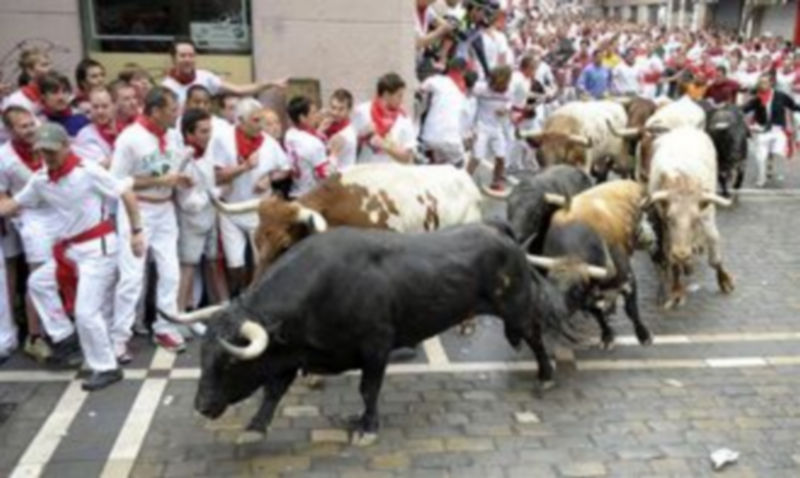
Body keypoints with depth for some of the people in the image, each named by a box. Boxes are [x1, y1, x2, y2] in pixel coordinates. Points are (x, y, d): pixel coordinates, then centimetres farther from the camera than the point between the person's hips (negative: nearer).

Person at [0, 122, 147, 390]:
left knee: (86, 311, -8)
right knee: (38, 282, 17)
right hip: (70, 248, 8)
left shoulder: (87, 171, -17)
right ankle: (64, 336, 26)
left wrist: (136, 232, -15)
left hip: (98, 247, -8)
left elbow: (126, 193, -14)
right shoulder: (40, 180, 3)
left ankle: (106, 368, 5)